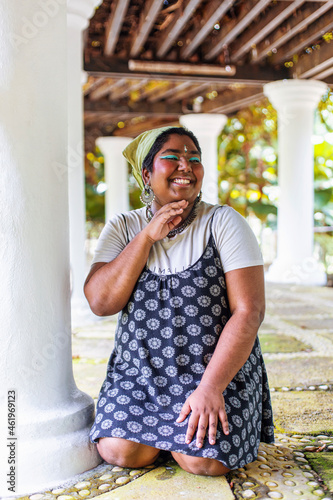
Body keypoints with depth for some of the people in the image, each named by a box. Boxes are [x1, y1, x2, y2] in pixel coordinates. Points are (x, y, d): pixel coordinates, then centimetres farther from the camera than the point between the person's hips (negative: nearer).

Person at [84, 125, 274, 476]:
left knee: (204, 460, -20)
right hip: (139, 368, 2)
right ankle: (161, 425, 14)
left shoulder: (224, 223, -8)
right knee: (118, 452, -16)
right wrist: (147, 236, -16)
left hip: (218, 368, -2)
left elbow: (249, 312, -13)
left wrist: (211, 387, -22)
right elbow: (100, 303, -10)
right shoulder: (123, 228, 2)